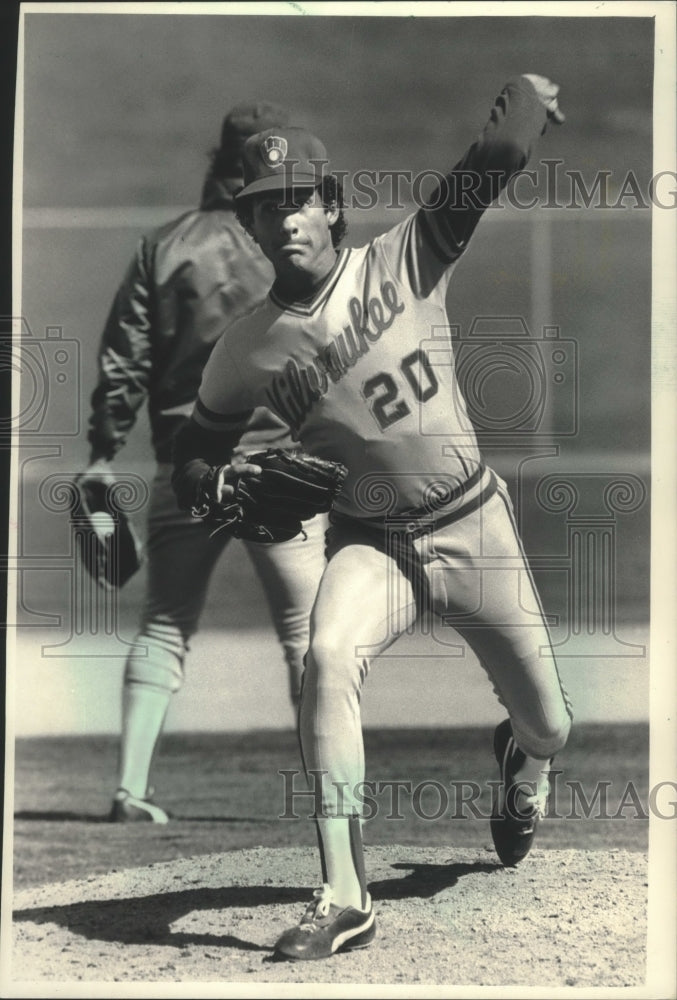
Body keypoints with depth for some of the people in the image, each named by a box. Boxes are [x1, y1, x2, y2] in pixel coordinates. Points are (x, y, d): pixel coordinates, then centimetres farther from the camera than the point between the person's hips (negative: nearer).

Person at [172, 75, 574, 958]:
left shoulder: (403, 262, -8)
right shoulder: (246, 353, -4)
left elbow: (486, 172, -20)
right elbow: (192, 456, 6)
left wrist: (523, 107, -34)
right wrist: (218, 485, -14)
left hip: (474, 527, 0)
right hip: (371, 546, 0)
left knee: (548, 727, 7)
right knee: (327, 656, -32)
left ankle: (520, 760, 50)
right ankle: (343, 897, -30)